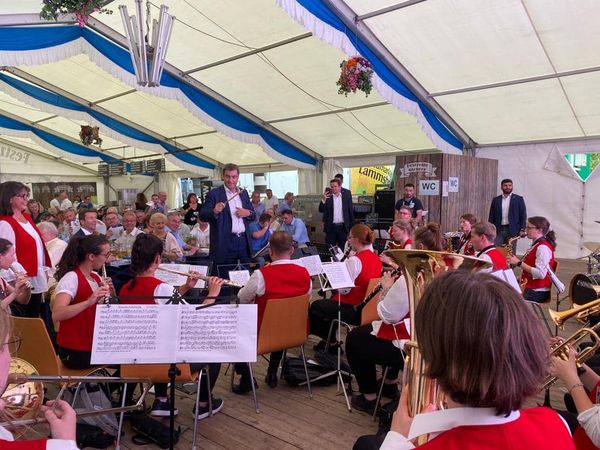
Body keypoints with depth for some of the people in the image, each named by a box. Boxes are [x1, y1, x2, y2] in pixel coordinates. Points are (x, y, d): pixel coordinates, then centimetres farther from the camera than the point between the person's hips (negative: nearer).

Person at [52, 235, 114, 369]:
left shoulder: (95, 277, 7)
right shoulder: (71, 278, -15)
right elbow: (56, 315, -29)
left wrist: (111, 294, -7)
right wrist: (89, 301, -38)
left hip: (94, 345, 7)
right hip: (75, 352, -7)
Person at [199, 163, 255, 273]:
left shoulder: (244, 193, 13)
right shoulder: (214, 194, -2)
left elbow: (253, 216, 18)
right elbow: (202, 216, -9)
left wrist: (248, 213, -5)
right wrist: (214, 211, -28)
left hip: (243, 241, 5)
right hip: (225, 242, -5)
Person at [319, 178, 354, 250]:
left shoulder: (346, 194, 1)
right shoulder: (327, 196, 0)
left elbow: (351, 210, 5)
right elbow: (321, 210, -5)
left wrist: (351, 225, 2)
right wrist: (323, 200, -21)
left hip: (343, 227, 0)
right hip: (331, 227, 0)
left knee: (343, 248, 6)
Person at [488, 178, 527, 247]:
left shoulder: (519, 199, 5)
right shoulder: (495, 200, 10)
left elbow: (523, 215, 2)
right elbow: (491, 216, 10)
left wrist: (522, 229, -8)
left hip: (512, 230, -2)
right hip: (498, 230, 2)